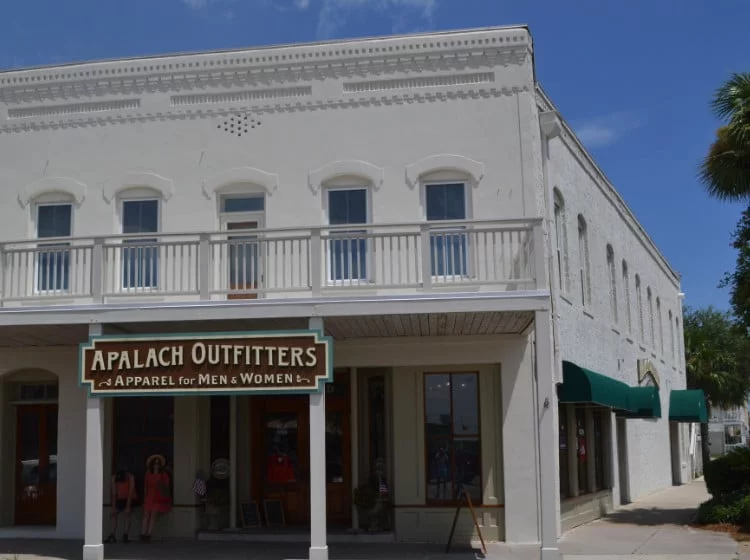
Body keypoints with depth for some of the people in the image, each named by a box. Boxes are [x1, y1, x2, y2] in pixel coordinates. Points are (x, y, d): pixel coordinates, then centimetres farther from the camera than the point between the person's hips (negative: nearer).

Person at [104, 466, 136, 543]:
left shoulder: (130, 477, -27)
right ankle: (112, 536, -10)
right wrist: (113, 507, -23)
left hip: (129, 499, -3)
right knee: (112, 514, -9)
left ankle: (125, 536, -22)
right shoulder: (114, 478, -20)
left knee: (127, 514, -20)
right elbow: (114, 493, -21)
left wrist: (128, 507, -29)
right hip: (119, 499, 3)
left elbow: (130, 492, -27)